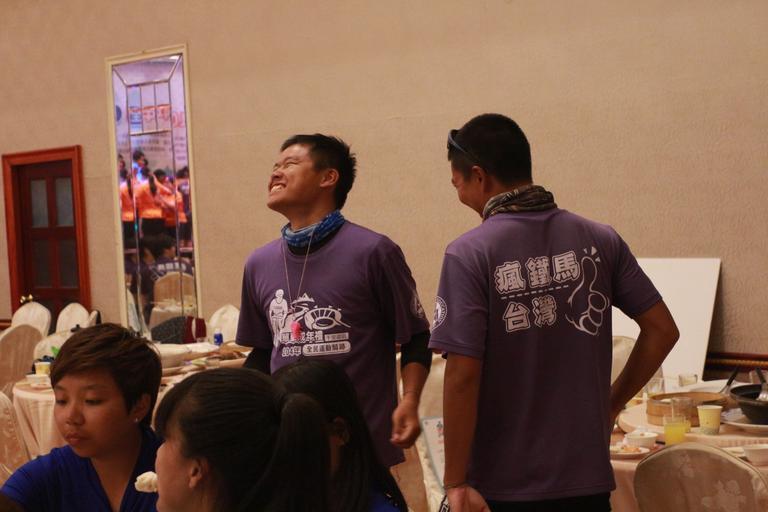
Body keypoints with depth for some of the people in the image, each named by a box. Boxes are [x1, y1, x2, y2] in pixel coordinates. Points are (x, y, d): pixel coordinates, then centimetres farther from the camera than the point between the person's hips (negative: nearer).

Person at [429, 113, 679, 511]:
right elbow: (662, 331, 3)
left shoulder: (469, 254, -13)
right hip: (588, 477, 4)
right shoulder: (600, 240, -1)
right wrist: (612, 403, 14)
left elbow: (462, 375, -17)